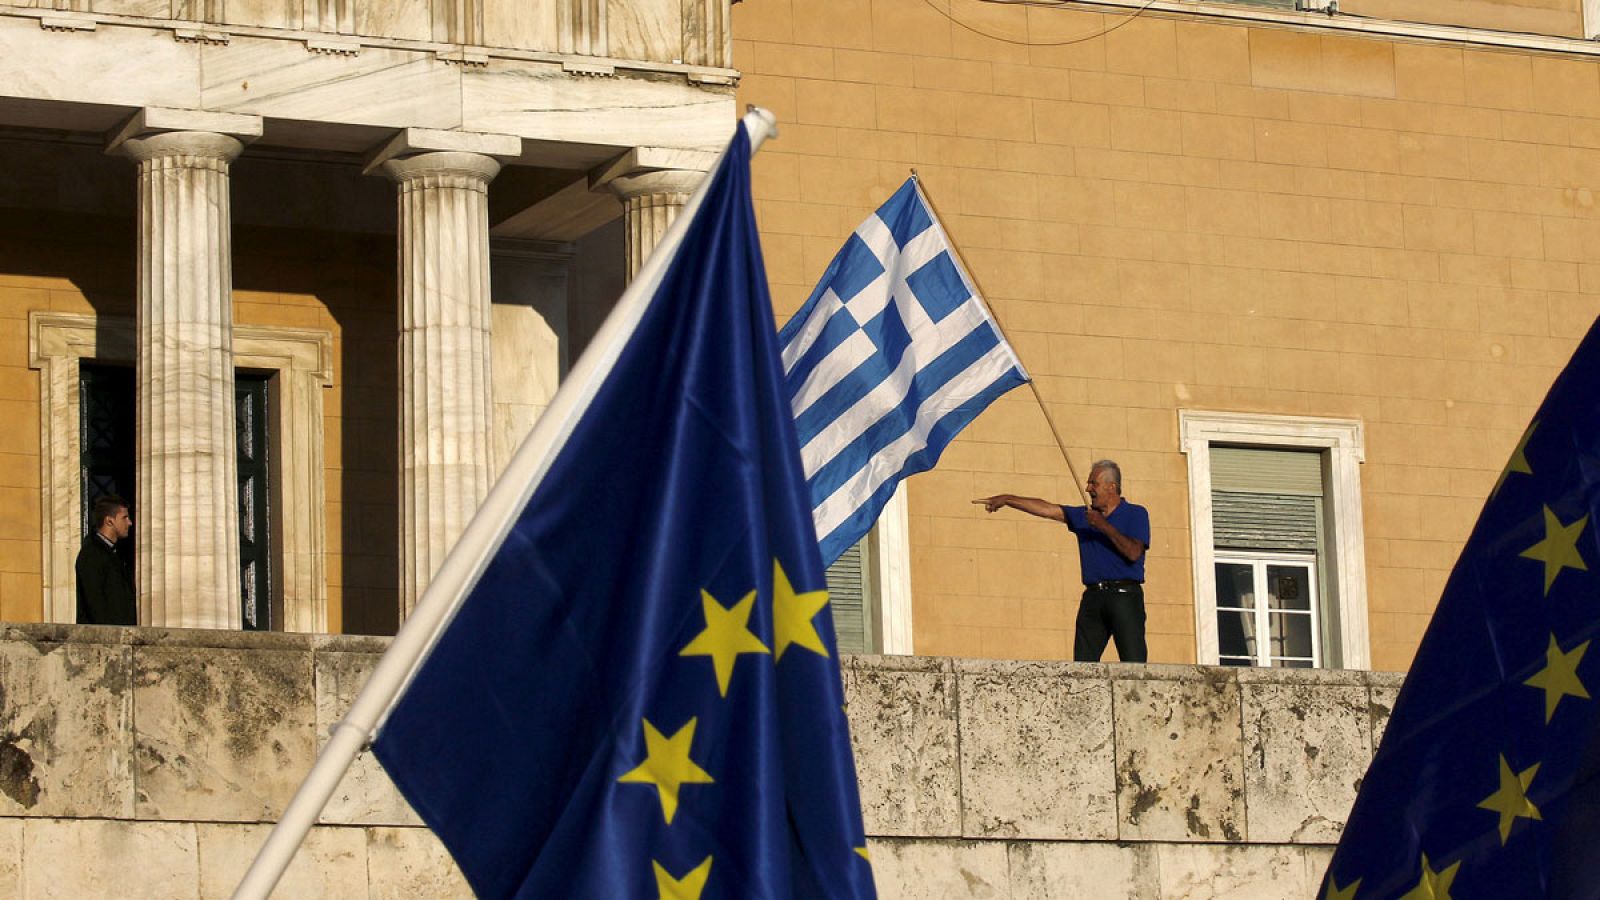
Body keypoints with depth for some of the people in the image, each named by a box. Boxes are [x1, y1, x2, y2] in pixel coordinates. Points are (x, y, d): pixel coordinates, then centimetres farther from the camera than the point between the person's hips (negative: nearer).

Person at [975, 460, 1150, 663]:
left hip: (1124, 595, -5)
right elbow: (1046, 509, 15)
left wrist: (1104, 526, -11)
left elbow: (1134, 553, -10)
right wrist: (1007, 499, 9)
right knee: (1083, 664, -2)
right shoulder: (1084, 516, 19)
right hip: (1093, 596, 5)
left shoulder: (1136, 514, 3)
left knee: (1133, 664, -12)